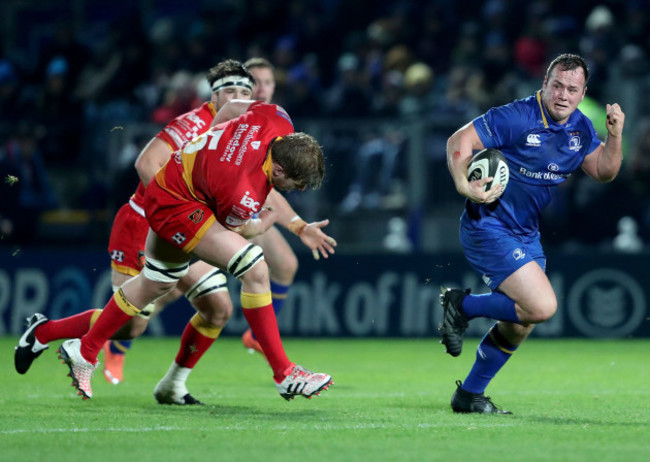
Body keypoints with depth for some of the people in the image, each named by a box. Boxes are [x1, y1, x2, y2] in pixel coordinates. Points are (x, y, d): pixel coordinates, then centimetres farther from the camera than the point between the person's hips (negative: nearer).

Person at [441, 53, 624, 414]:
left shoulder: (580, 128, 5)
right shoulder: (517, 118, -19)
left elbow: (602, 171, 11)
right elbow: (459, 141, -20)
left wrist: (615, 135, -7)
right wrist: (464, 185, -37)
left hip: (527, 235, 9)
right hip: (490, 229, -9)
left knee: (520, 325, 14)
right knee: (542, 306, -22)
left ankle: (469, 395, 30)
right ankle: (462, 306, -1)